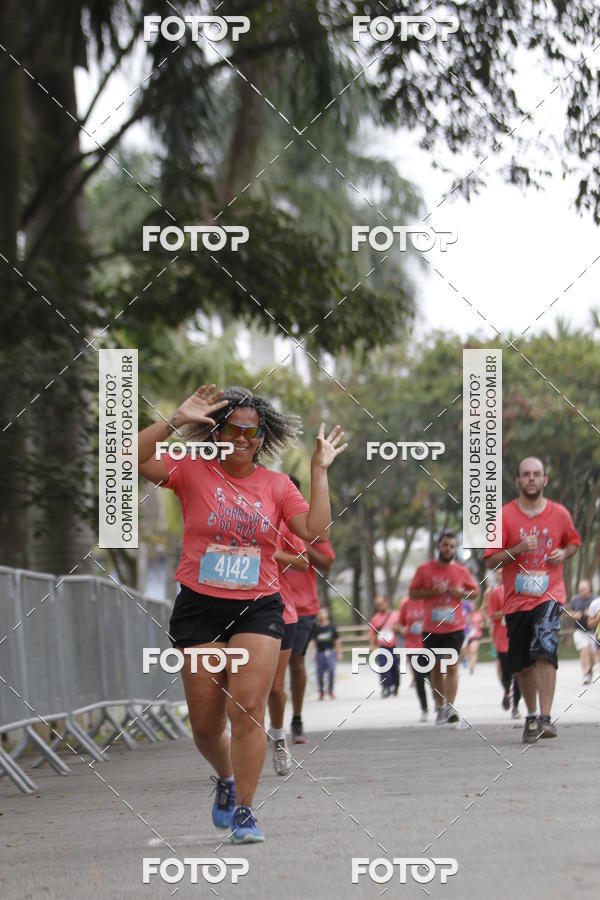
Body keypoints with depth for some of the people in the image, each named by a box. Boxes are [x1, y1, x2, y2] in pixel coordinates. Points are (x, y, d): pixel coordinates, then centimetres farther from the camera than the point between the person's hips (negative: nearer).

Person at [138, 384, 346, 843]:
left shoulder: (276, 485, 6)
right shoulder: (193, 471, 0)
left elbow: (314, 530, -5)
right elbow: (132, 457, -12)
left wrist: (320, 470, -4)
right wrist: (178, 419, -18)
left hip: (258, 609, 0)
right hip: (199, 607, 0)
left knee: (248, 709, -14)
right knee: (206, 724, 5)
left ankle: (244, 811, -5)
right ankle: (226, 779, 37)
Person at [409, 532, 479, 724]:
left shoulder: (462, 571, 4)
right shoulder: (425, 569, 2)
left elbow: (475, 590, 14)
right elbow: (412, 593, 3)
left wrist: (462, 593, -7)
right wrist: (432, 591, -12)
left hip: (454, 627, -1)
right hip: (431, 628, 1)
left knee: (452, 666, -11)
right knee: (435, 668, 10)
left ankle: (450, 707, -15)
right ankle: (440, 706, 24)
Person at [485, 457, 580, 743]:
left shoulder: (560, 514, 3)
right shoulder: (505, 515, -1)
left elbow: (573, 542, 22)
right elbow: (491, 560, -3)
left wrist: (563, 553, 0)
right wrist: (518, 550, -19)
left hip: (550, 594, -1)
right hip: (516, 598, 1)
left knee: (545, 650, -22)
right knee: (522, 664, 8)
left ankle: (545, 718, -23)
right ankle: (531, 716, 29)